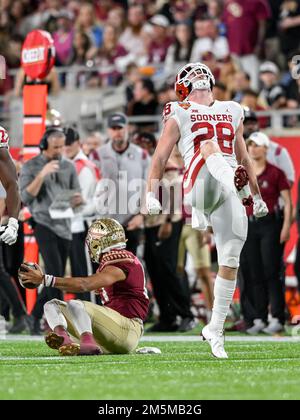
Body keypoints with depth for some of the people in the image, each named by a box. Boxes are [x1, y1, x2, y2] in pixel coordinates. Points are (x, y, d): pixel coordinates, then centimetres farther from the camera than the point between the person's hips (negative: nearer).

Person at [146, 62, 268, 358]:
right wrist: (151, 195, -1)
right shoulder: (179, 114, 13)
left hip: (231, 195, 4)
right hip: (200, 188, -4)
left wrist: (256, 196, 32)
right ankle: (232, 179, -64)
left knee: (230, 261, -2)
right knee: (208, 144, -31)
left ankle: (215, 330, 5)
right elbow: (160, 158, 9)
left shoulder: (231, 112, 26)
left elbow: (244, 158, 32)